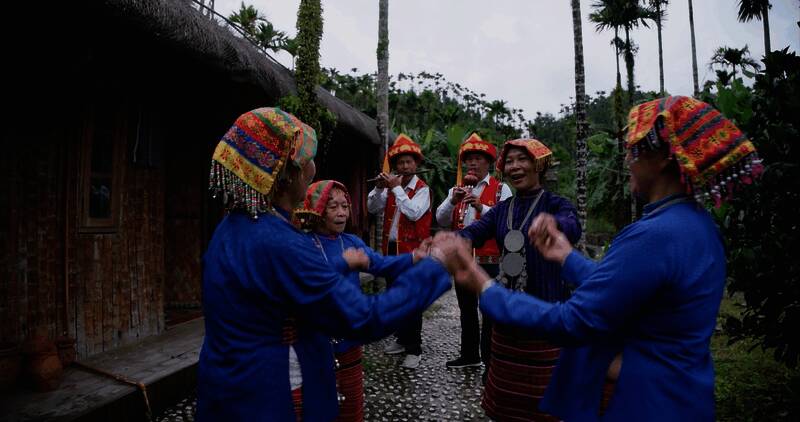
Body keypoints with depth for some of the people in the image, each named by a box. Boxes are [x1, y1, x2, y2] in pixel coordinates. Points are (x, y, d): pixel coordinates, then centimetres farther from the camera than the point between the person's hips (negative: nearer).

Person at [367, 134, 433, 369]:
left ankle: (414, 350, 5)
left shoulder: (422, 189, -7)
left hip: (412, 251, -6)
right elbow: (372, 209, 4)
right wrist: (379, 188, -11)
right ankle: (402, 339, 30)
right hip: (391, 249, 7)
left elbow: (414, 213, -24)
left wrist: (396, 188, -19)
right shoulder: (392, 186, 10)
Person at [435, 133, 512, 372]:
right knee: (466, 310, 17)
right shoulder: (457, 190, 12)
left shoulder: (501, 189, -4)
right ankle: (470, 355, 31)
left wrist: (480, 206, -27)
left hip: (489, 261, -5)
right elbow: (441, 221, 2)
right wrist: (452, 201, -16)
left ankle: (491, 362, 12)